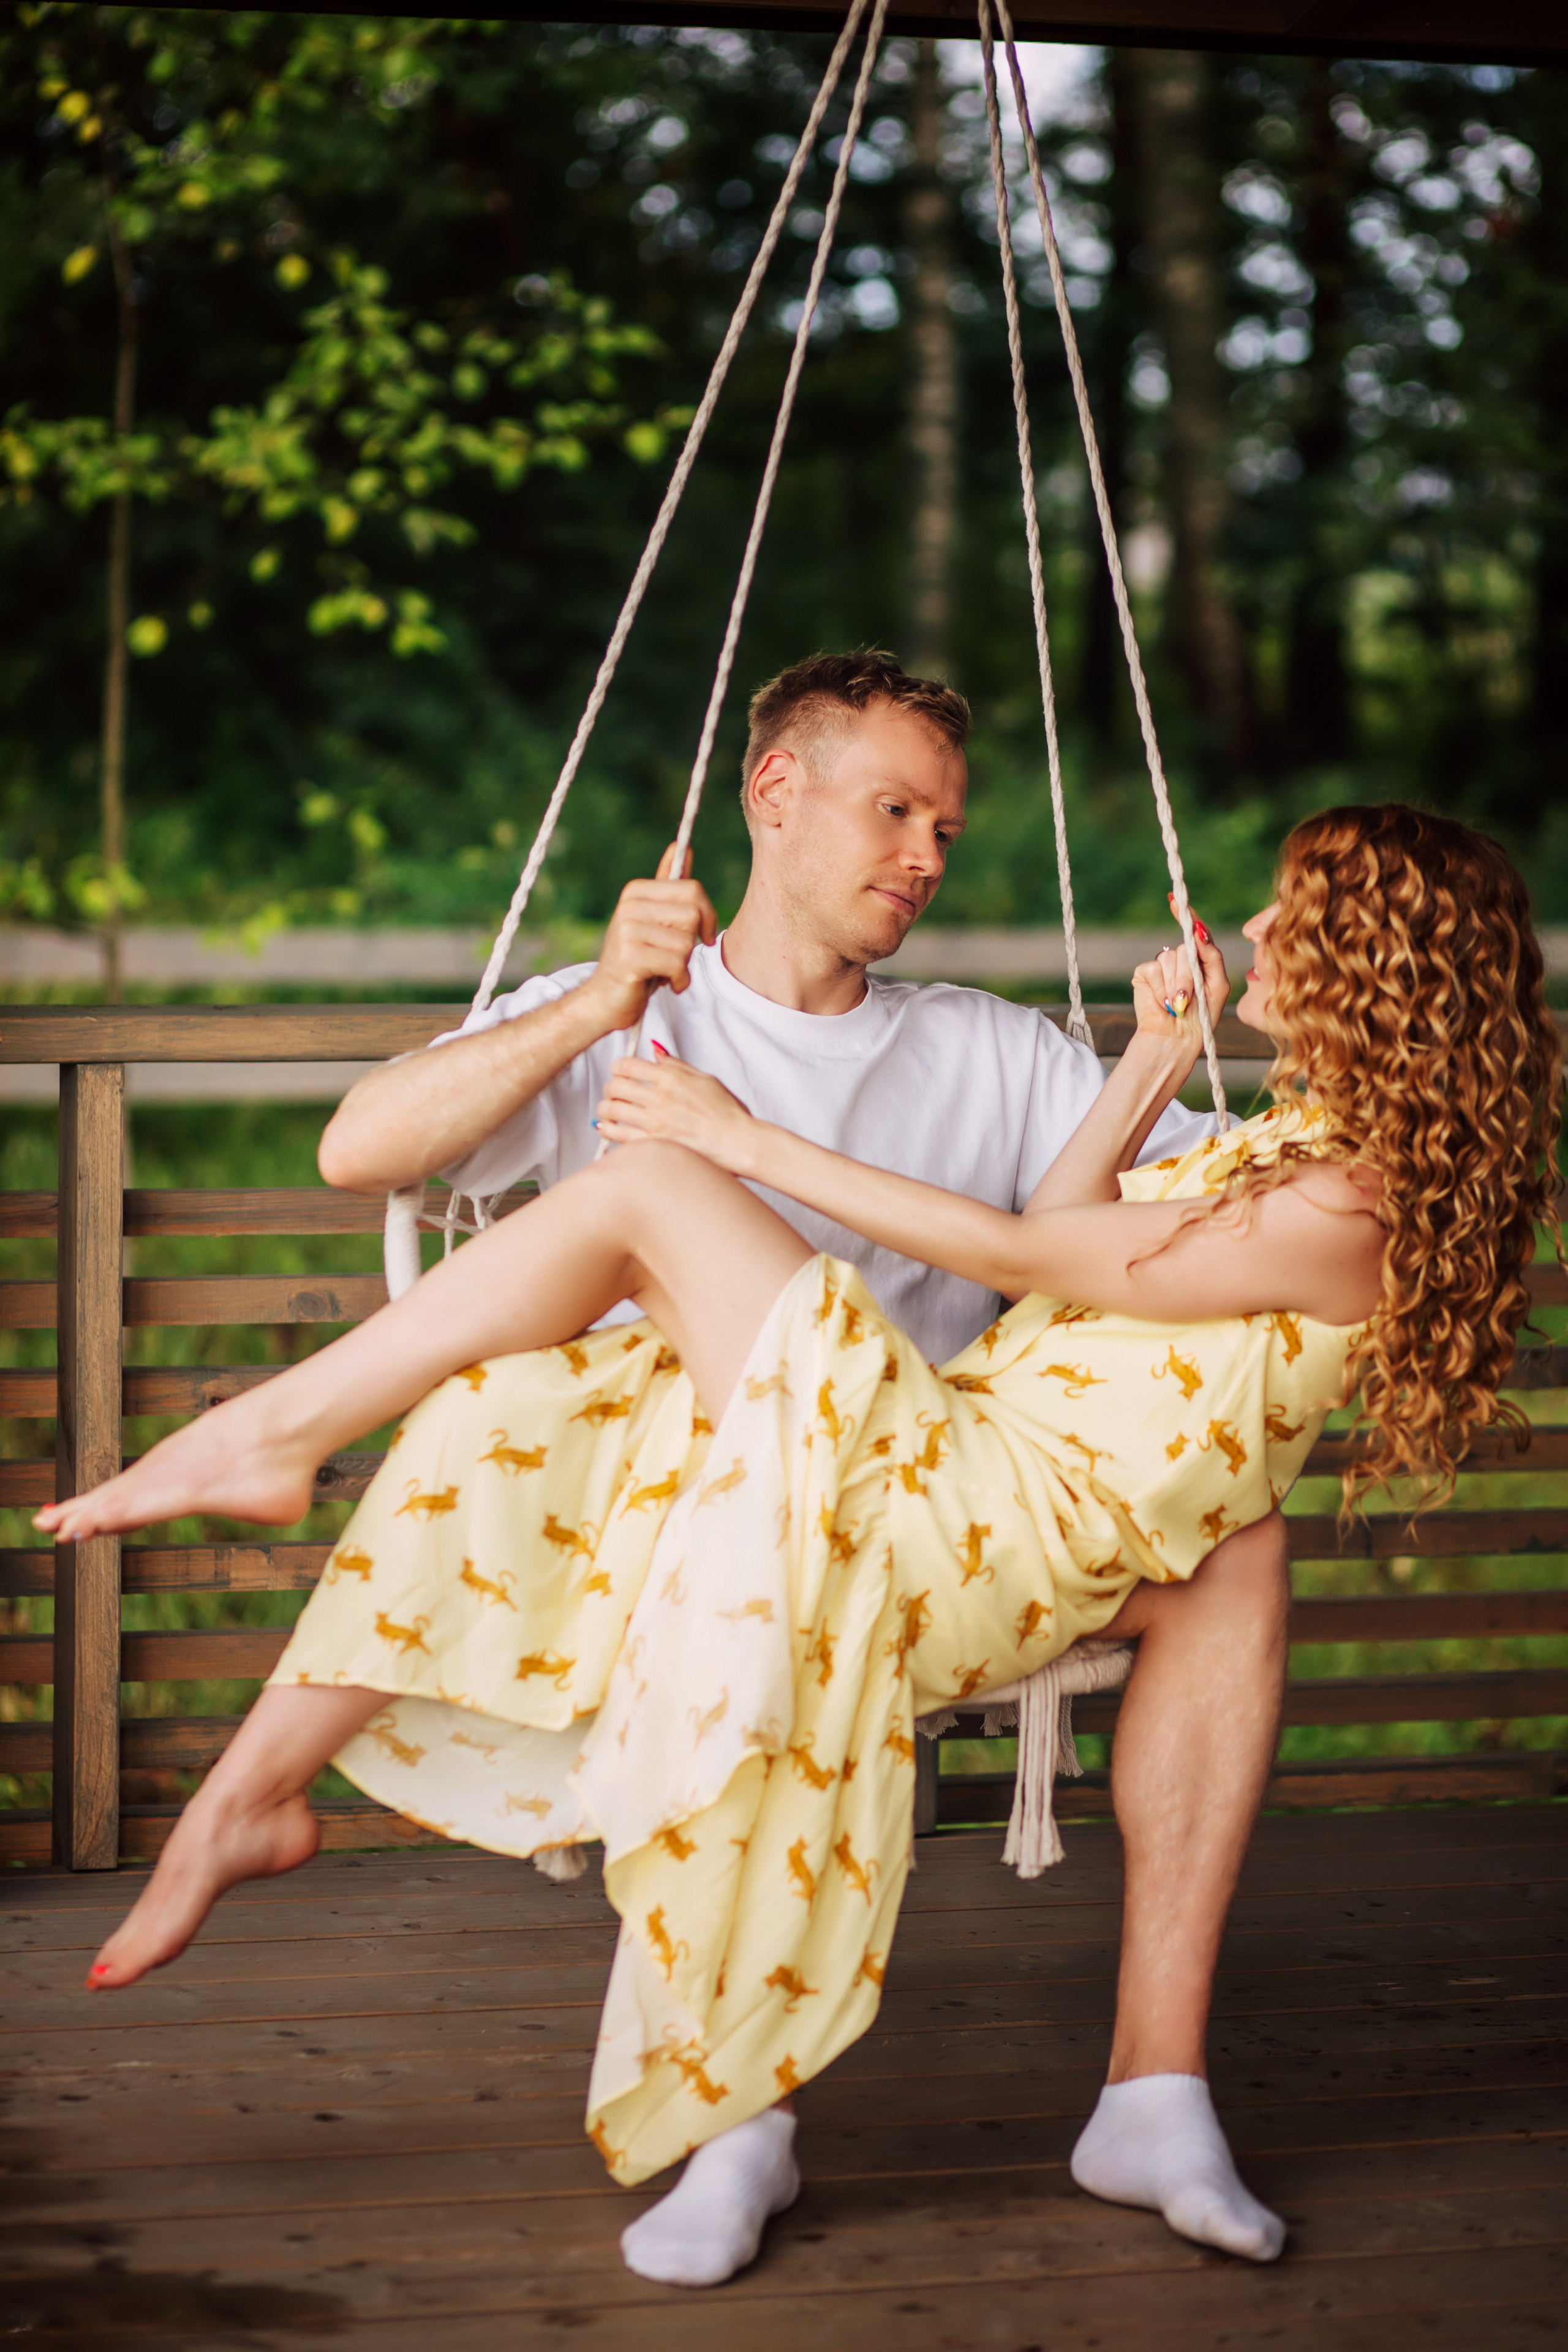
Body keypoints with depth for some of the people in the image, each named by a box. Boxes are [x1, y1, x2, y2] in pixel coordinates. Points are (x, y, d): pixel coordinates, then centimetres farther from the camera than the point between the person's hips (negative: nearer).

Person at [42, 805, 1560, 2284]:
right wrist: (1148, 1072, 14)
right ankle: (249, 1795, 4)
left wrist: (753, 1148, -6)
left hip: (975, 1526, -10)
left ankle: (275, 1430, -4)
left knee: (647, 1182, -16)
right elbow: (1061, 1243, 21)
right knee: (480, 1423, 0)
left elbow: (1024, 1251, -11)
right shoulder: (1298, 1143, 17)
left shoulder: (1341, 1208, -13)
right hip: (948, 1457, 10)